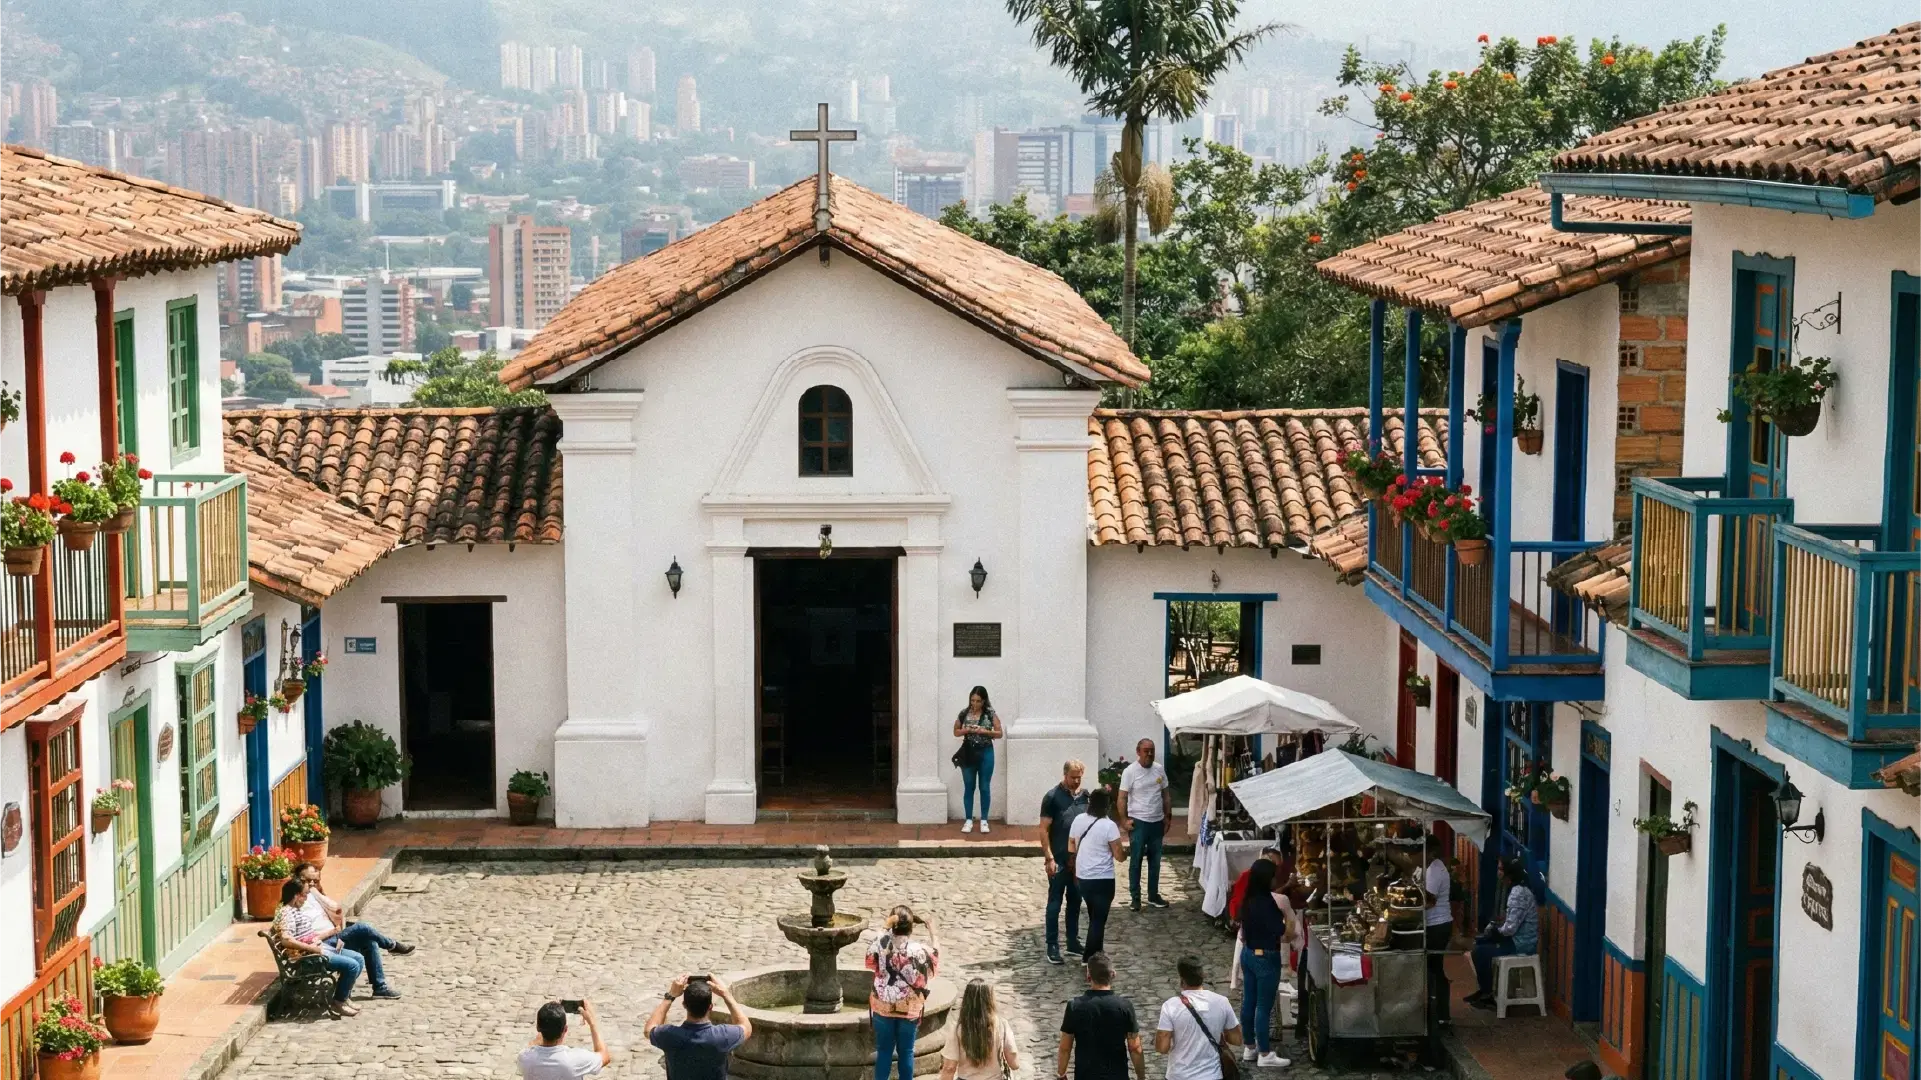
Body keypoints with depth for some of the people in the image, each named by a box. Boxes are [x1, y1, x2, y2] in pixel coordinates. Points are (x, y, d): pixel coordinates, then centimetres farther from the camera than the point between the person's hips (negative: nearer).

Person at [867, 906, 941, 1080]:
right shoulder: (918, 950, -18)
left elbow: (871, 961, 8)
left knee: (884, 1050, 13)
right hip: (909, 1009, -1)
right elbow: (934, 961, 1)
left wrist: (886, 929, 11)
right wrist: (932, 934, 9)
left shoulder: (881, 944, -13)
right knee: (906, 1052, 11)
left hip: (883, 1007, 1)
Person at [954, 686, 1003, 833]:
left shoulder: (991, 714, -4)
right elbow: (956, 732, 9)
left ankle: (984, 821, 11)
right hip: (969, 752, 1)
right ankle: (968, 820, 12)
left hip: (985, 753, -1)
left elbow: (1000, 733, -2)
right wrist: (967, 730, -11)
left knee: (985, 787, 4)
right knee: (969, 787, 6)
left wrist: (985, 731, -17)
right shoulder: (964, 714, 0)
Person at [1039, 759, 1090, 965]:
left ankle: (1073, 941, 24)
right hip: (1059, 861, -5)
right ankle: (1052, 946, 6)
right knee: (1055, 903, 1)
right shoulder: (1053, 797, -10)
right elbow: (1044, 830, -10)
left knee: (1075, 901, 14)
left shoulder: (1085, 796, 5)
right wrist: (1049, 858, -15)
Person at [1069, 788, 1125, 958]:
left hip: (1082, 878, 6)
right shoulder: (1109, 826, -17)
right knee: (1099, 921, 3)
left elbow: (1071, 849, 10)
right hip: (1103, 880, -6)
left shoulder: (1078, 820, 0)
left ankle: (1093, 956, 31)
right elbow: (1118, 856, -12)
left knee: (1094, 918, 22)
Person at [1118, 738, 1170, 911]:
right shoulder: (1130, 772, -11)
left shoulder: (1160, 769, 3)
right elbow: (1122, 798, -9)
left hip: (1157, 822, 5)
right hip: (1138, 822, -5)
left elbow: (1165, 795, 12)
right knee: (1136, 861, 1)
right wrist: (1125, 820, -15)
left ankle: (1153, 895, 23)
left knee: (1155, 861, 12)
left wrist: (1167, 817, 10)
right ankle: (1135, 897, 8)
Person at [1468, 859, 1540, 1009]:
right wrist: (1495, 926, 6)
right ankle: (1484, 989, 20)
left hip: (1521, 943, -10)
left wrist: (1495, 929, -7)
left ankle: (1488, 995, 4)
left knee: (1480, 951, -9)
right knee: (1479, 943, 16)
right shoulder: (1517, 890, 10)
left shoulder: (1518, 894, -23)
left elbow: (1510, 928, -26)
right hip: (1518, 938, 10)